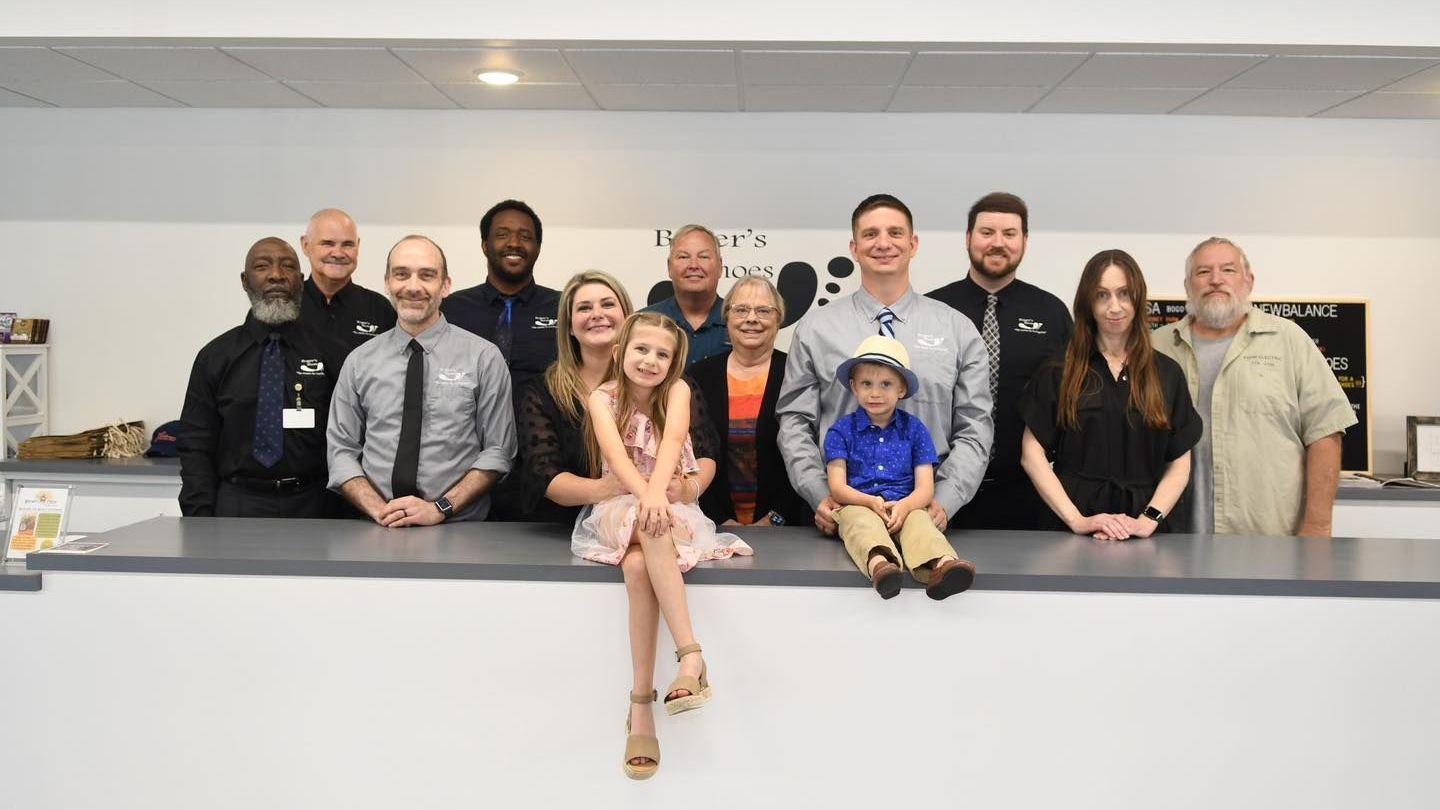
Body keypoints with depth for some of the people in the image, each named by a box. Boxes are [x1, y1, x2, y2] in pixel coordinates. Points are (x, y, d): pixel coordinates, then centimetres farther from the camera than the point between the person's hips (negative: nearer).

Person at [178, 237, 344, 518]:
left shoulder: (330, 354, 2)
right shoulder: (215, 357, 5)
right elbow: (195, 448, 4)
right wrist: (201, 522, -6)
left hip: (310, 507, 0)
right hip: (236, 505, 1)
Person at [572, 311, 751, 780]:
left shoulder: (677, 390, 2)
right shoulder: (602, 397, 1)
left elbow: (673, 438, -18)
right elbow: (615, 453, -17)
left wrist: (657, 494, -38)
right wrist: (644, 494, -37)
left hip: (672, 508, 0)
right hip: (618, 509, 0)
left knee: (641, 561, -35)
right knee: (646, 528, -37)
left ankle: (641, 698, -38)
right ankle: (691, 656, -43)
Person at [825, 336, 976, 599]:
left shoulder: (914, 429, 14)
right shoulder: (841, 430, 10)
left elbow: (925, 488, 6)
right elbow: (837, 487, 2)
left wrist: (904, 506, -18)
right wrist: (872, 502, -18)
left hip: (905, 507, 2)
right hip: (858, 505, -1)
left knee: (919, 522, -32)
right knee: (862, 522, -36)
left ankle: (939, 565, -65)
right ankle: (878, 563, -69)